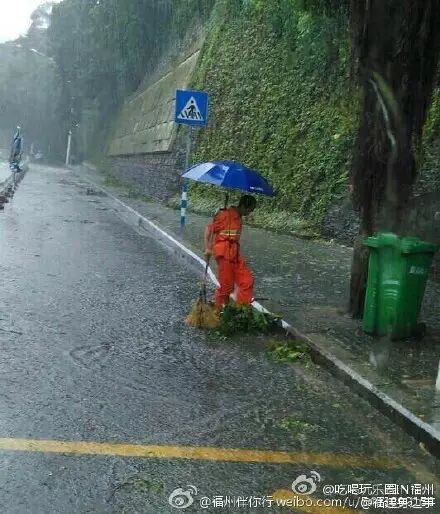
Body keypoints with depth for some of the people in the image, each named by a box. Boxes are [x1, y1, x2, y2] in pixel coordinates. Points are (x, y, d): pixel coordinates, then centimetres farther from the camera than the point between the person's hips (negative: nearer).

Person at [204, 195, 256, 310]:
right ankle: (218, 311, 13)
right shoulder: (226, 215, -11)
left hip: (235, 255, 8)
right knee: (226, 285, -2)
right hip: (224, 254, -8)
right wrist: (207, 248, -15)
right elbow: (209, 229, -11)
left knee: (247, 281, 6)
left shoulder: (238, 217, 14)